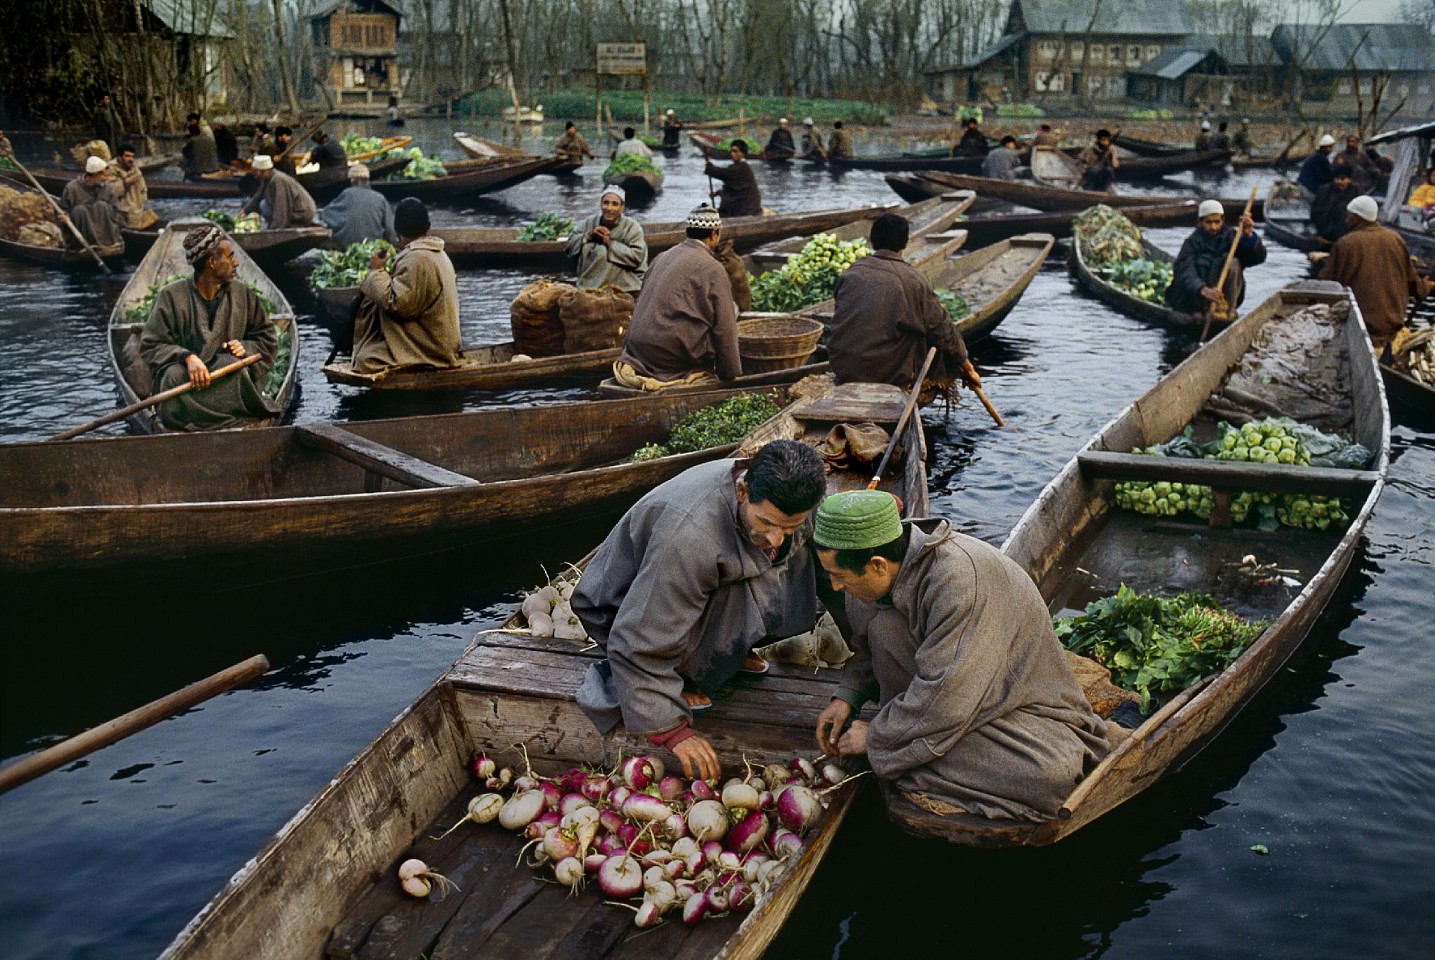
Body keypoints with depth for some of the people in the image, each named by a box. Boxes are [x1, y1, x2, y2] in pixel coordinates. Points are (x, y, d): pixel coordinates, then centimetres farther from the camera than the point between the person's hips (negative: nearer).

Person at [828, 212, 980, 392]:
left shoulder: (850, 273, 5)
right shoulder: (912, 279, -8)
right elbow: (943, 329, -2)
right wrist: (968, 369, 12)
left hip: (843, 370, 5)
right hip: (891, 373, -5)